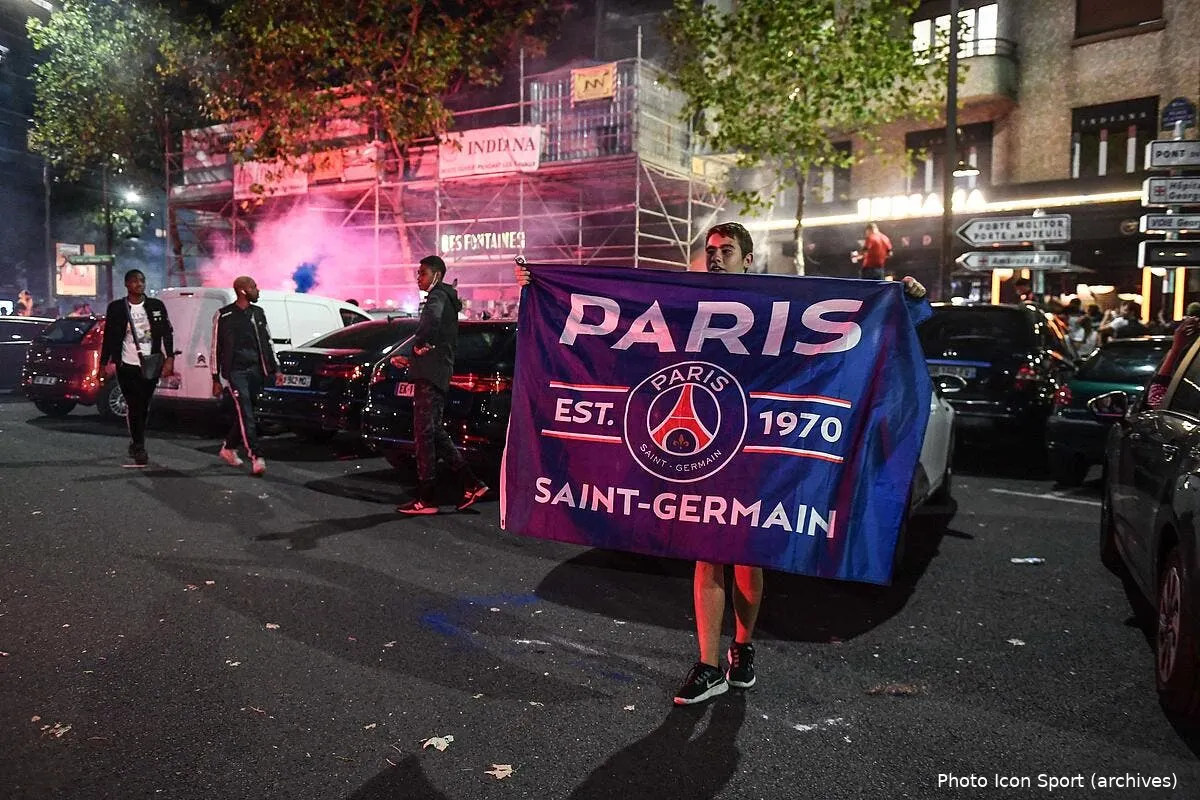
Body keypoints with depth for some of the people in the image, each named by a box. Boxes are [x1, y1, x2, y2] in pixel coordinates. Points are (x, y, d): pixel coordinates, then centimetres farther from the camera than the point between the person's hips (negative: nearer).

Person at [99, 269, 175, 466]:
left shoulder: (156, 306, 6)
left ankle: (136, 443, 26)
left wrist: (169, 358, -3)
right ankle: (139, 448, 2)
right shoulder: (116, 308, 2)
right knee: (135, 407, -4)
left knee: (144, 406, 8)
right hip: (127, 366, -2)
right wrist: (106, 362, 1)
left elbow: (167, 332, 5)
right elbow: (109, 337, 5)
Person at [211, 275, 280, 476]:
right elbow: (216, 348, 1)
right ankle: (256, 458, -19)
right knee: (246, 415, -13)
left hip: (256, 370, 5)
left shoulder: (258, 313, 13)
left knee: (245, 414, 11)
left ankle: (228, 448, 31)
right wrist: (216, 379, -1)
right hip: (236, 371, -5)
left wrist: (275, 369, 9)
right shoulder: (223, 316, -1)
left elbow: (267, 342, 17)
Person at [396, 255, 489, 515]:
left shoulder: (438, 296, -8)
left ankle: (426, 499, -3)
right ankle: (471, 484, 13)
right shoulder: (446, 299, 23)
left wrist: (420, 343, -18)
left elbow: (431, 320, -33)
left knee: (424, 433, -7)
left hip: (430, 374, -10)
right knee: (434, 432, 13)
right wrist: (413, 360, 25)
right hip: (438, 373, 10)